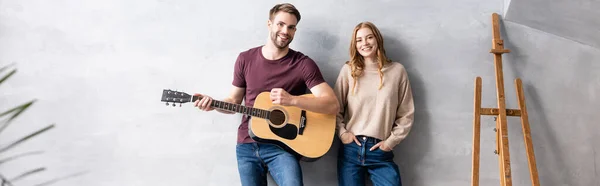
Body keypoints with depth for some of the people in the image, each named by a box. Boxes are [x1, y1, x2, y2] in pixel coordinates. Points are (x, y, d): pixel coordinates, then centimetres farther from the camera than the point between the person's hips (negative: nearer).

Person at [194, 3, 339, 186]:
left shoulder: (303, 64, -6)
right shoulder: (245, 59, 4)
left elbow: (333, 105, -13)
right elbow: (234, 101, 14)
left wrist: (292, 100, -26)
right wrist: (213, 104, -8)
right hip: (247, 145, 4)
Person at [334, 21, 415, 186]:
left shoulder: (397, 71, 1)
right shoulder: (348, 70, 1)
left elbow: (406, 115, 3)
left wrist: (391, 141, -1)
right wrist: (342, 132, -4)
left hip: (381, 152, 0)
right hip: (350, 149, 0)